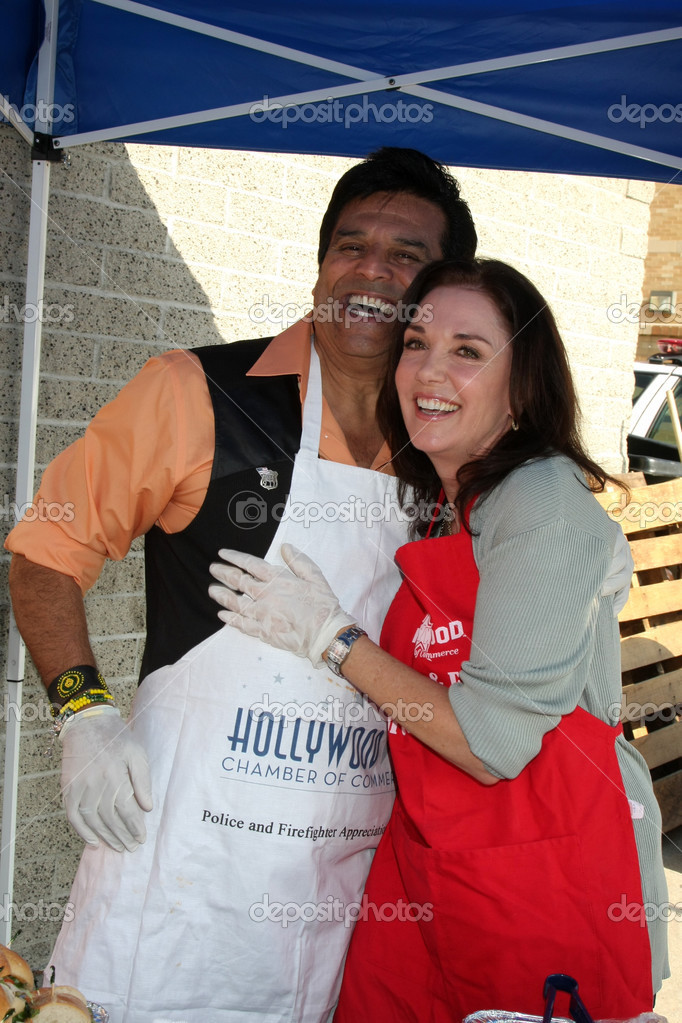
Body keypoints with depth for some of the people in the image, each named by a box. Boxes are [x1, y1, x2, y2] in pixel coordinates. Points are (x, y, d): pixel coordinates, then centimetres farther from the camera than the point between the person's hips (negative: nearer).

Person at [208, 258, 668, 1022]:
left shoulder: (547, 501, -17)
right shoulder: (429, 509, 7)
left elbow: (491, 743, -20)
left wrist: (330, 637, -16)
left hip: (553, 873, -6)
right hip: (421, 859, 7)